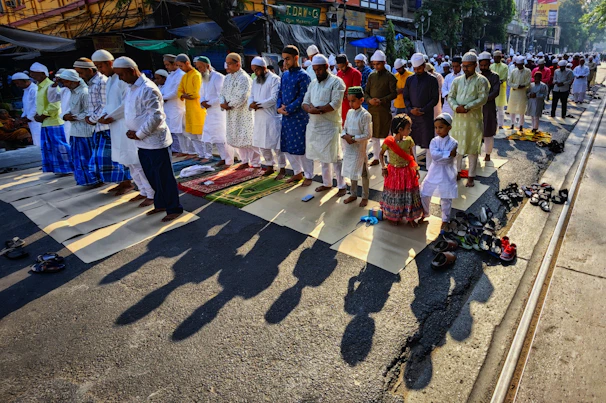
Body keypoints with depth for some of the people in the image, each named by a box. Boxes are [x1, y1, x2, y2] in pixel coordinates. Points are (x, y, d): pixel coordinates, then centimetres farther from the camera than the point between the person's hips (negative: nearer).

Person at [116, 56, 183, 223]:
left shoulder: (148, 89, -17)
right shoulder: (131, 88, 12)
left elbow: (156, 117, -22)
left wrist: (139, 134, -14)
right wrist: (132, 131, 2)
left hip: (156, 141, -9)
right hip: (143, 142, 9)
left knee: (164, 177, 0)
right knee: (152, 176, 17)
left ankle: (174, 209, 12)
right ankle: (160, 204, 32)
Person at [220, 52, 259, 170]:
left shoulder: (244, 78, -15)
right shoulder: (228, 77, 11)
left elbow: (240, 97, -23)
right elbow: (223, 92, 11)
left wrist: (229, 105, -13)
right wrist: (223, 102, -9)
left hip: (244, 113, -8)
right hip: (232, 114, 9)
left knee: (248, 138, -5)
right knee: (236, 138, 14)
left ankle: (256, 163, 5)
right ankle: (245, 161, 26)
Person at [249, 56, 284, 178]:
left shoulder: (274, 79, -8)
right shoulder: (255, 81, 16)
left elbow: (274, 98, -17)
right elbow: (252, 96, 13)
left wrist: (259, 104, -18)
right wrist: (251, 104, -10)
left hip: (272, 117, -7)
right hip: (259, 118, 8)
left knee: (276, 145, -3)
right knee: (262, 144, 13)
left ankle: (282, 169, 9)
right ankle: (270, 166, 28)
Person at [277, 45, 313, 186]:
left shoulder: (303, 76, -9)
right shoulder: (285, 75, 12)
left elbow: (302, 98, -15)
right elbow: (280, 93, 13)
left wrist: (287, 109, -16)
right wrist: (279, 107, -5)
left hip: (299, 116, -7)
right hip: (286, 116, 7)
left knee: (302, 147, 0)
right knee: (287, 146, 12)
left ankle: (309, 176, 14)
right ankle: (298, 172, 29)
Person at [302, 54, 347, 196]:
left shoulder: (336, 82, -8)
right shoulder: (313, 83, 14)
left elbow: (335, 104, -19)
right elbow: (305, 103, 7)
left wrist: (316, 109, -17)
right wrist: (310, 108, -16)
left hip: (330, 126, -7)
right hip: (314, 125, 7)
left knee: (335, 157, -1)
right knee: (322, 156, 15)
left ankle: (342, 186, 9)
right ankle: (327, 183, 27)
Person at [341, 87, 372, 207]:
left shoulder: (365, 115, -15)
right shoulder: (349, 112, 5)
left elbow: (368, 135, -16)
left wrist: (354, 138, -19)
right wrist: (345, 136, -10)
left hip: (359, 148, -6)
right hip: (348, 147, 7)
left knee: (363, 173, 6)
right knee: (352, 171, 17)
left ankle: (365, 197, 21)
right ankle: (353, 194, 33)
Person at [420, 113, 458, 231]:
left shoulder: (453, 142, -10)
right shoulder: (434, 141, -3)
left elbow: (449, 160, -20)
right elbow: (434, 154, -21)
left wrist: (440, 156, -17)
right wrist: (449, 153, -23)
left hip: (446, 175, -3)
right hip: (434, 172, 3)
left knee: (446, 199, 7)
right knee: (424, 194, 9)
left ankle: (445, 220, 26)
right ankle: (425, 213, 34)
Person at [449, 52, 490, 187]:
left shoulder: (481, 80, -3)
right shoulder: (457, 80, 10)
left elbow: (482, 99, -11)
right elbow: (451, 96, 6)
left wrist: (466, 107, -19)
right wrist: (456, 107, -14)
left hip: (474, 118, -4)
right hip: (458, 117, 4)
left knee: (473, 148, 2)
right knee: (457, 146, 11)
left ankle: (471, 177, 10)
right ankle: (457, 171, 25)